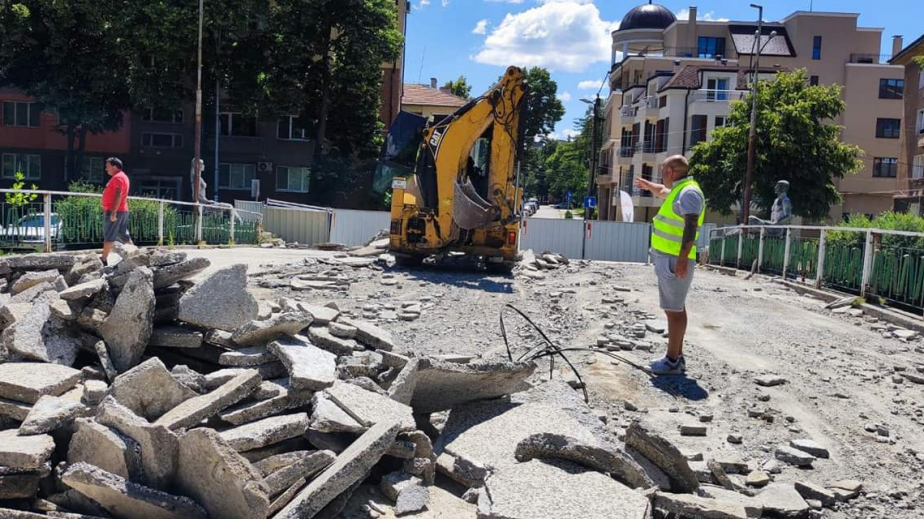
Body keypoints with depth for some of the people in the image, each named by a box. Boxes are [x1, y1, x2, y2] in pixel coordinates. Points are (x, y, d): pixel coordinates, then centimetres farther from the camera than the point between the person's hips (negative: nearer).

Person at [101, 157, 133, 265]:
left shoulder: (117, 177, -13)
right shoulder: (122, 176, 20)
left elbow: (118, 195, -24)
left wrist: (113, 212, -27)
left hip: (114, 211, -10)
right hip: (122, 211, 10)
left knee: (109, 236, -8)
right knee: (123, 235, 12)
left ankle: (104, 260, -7)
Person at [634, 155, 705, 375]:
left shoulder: (689, 192, -15)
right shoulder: (679, 190, 16)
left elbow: (691, 227, -24)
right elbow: (663, 191, 41)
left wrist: (682, 258, -29)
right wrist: (648, 185, 58)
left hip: (674, 260, -11)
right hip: (667, 258, 11)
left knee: (674, 310, -7)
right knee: (676, 308, 14)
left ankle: (672, 361, -4)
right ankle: (677, 356, 23)